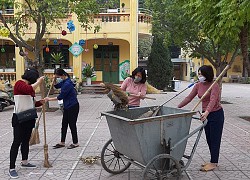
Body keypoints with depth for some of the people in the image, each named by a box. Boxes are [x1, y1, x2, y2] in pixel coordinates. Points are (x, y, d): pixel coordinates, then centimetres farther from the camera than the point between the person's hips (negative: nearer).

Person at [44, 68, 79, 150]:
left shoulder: (67, 84, -23)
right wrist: (54, 79, 2)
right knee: (64, 124, 12)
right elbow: (56, 86, 21)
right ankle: (62, 142, 21)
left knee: (72, 125, 1)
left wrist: (49, 99, -13)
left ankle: (75, 143, 14)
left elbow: (60, 97, -21)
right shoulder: (64, 82, 6)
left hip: (72, 107, -10)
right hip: (67, 107, 10)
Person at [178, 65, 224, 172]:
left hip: (216, 114, -7)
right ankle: (213, 161, 24)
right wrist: (177, 107, -5)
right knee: (209, 139, 13)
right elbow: (189, 98, 2)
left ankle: (213, 163, 10)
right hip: (206, 114, 7)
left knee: (214, 139, 1)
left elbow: (213, 100, -34)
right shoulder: (198, 85, 1)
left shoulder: (214, 86, -20)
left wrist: (207, 112, -50)